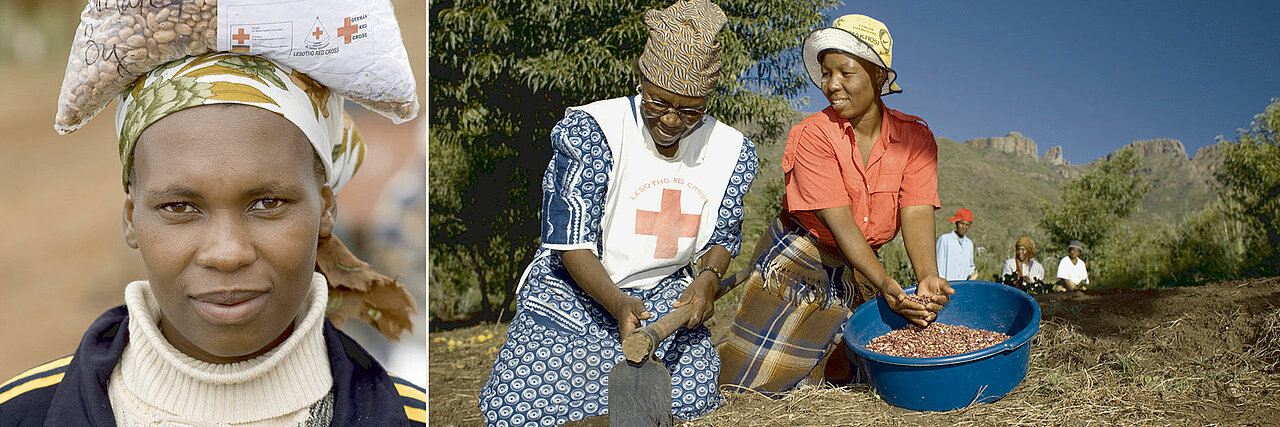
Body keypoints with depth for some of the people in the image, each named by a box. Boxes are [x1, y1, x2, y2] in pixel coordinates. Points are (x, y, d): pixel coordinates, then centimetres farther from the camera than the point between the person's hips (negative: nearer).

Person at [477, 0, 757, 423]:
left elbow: (722, 239, 10)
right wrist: (618, 303, -36)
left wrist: (707, 277, -14)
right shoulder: (590, 131, -18)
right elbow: (573, 244, -20)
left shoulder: (732, 152, -3)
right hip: (575, 290, -2)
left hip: (665, 293, 3)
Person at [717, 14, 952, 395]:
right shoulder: (813, 135, -19)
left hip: (860, 270, 4)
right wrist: (885, 285, -36)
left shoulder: (915, 137, -7)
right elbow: (840, 221, -26)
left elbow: (916, 213, -18)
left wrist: (928, 277, -36)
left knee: (844, 376, 13)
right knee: (763, 382, -5)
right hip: (798, 260, -4)